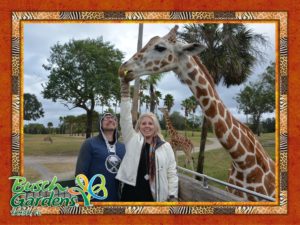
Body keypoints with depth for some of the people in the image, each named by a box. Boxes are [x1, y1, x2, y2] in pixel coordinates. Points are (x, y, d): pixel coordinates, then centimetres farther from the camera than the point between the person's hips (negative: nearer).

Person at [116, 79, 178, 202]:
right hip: (131, 193, 0)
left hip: (153, 196, 0)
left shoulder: (165, 147, 3)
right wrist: (125, 92, -13)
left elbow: (172, 173, 3)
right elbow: (125, 119, -6)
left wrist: (173, 196, -2)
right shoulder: (132, 140, 4)